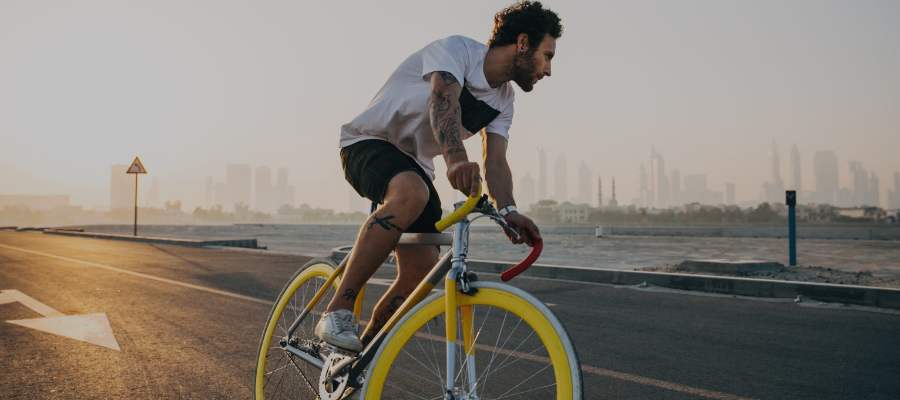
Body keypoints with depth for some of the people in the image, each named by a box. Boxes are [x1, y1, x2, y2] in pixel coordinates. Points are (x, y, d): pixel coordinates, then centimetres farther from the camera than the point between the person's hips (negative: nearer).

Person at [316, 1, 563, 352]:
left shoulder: (503, 101, 6)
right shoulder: (456, 49, -16)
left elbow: (496, 162, -7)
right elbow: (444, 99, -37)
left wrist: (507, 211, -28)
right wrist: (455, 159, -57)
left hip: (415, 165, 7)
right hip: (369, 144, -7)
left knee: (422, 273, -9)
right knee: (411, 193, -40)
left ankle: (361, 355, 9)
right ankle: (337, 314, -33)